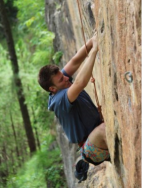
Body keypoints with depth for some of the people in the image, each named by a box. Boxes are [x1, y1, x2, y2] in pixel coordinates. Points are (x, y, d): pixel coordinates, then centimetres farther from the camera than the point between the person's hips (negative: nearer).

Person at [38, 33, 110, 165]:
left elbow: (75, 61, -2)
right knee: (104, 128, -37)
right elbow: (80, 83, -39)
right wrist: (93, 50, -38)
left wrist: (92, 41, -19)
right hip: (92, 151, -10)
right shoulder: (59, 100, -24)